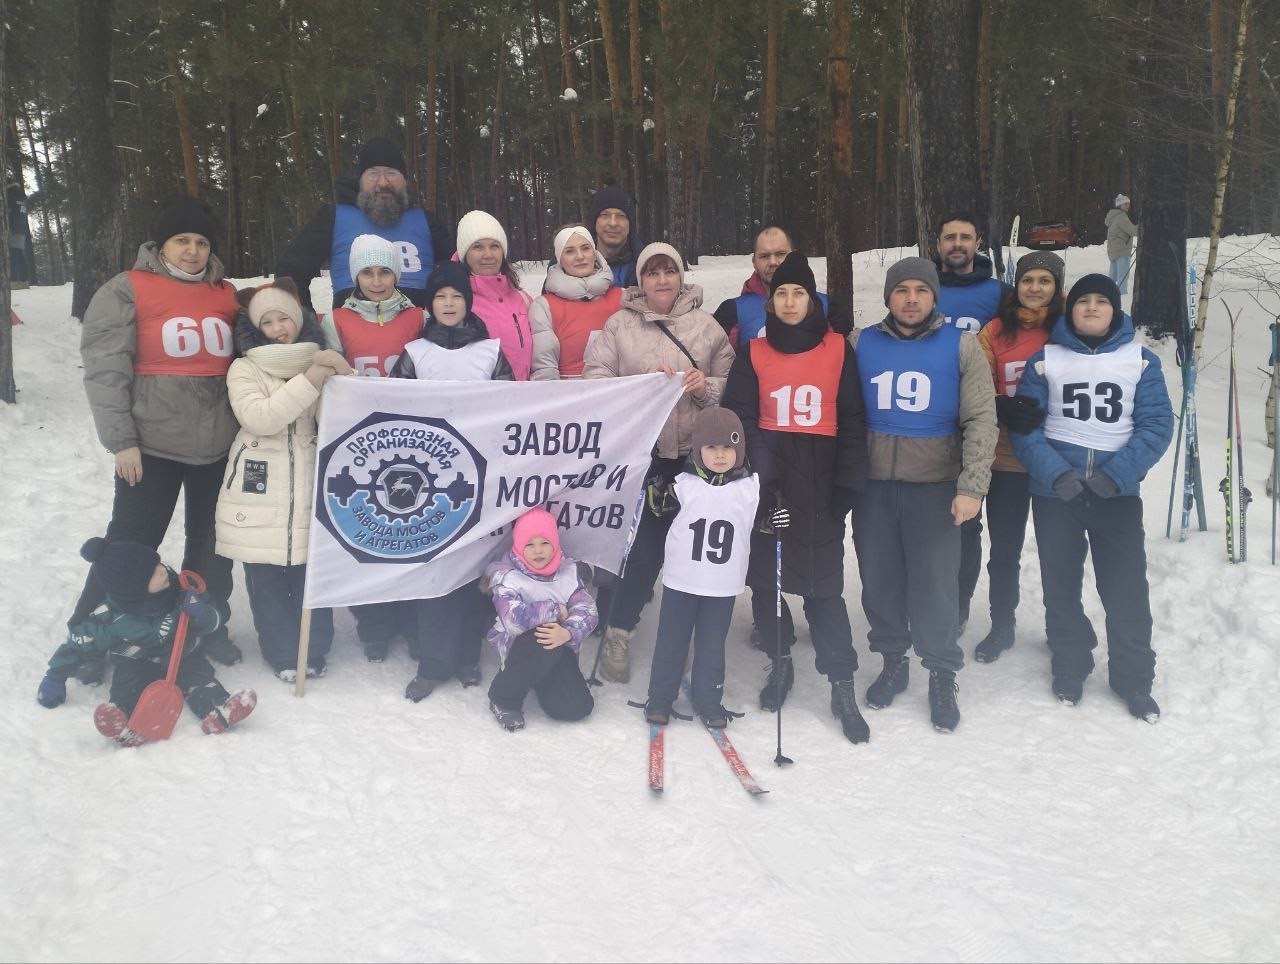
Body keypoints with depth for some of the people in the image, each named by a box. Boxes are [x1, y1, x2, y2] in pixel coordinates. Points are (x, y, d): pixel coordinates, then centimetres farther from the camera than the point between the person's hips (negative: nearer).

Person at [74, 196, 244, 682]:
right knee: (131, 542, 1)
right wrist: (121, 440, -13)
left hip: (219, 444, 4)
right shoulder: (127, 290, -4)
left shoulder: (227, 294, 10)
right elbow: (104, 369, -8)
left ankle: (208, 626, 29)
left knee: (211, 541, 13)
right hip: (152, 443, -4)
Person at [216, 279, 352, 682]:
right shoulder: (244, 368, 2)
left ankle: (313, 650, 22)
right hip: (259, 491, -1)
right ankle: (283, 653, 19)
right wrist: (310, 381, -20)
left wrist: (335, 377, -16)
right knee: (265, 576, 5)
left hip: (309, 489, 1)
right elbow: (260, 417, -15)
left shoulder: (323, 363, 10)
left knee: (310, 571, 6)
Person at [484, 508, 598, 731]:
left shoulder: (568, 570, 1)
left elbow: (587, 610, -12)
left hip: (559, 648, 4)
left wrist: (567, 632, -33)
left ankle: (544, 681, 19)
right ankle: (503, 699, -14)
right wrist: (555, 610, -19)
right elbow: (514, 618, -30)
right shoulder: (507, 575, -12)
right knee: (545, 643, -38)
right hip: (519, 647, -4)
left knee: (576, 708, -17)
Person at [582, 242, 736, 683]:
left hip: (694, 453, 2)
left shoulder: (706, 325, 8)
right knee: (646, 543, -5)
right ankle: (618, 634, 11)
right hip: (640, 452, -2)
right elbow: (595, 380, -2)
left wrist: (706, 387, -11)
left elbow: (731, 382, 10)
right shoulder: (619, 324, 5)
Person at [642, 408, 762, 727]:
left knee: (712, 644, 12)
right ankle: (660, 698, 24)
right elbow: (658, 507, 5)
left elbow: (760, 523, 13)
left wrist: (777, 521, -6)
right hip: (681, 580, -1)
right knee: (671, 641, 10)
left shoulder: (751, 486, -2)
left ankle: (709, 701, 26)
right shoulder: (685, 483, -7)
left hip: (724, 585, 1)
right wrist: (658, 494, -13)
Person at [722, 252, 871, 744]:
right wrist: (753, 476, -11)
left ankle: (842, 685, 5)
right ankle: (780, 661, 28)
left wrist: (848, 483, -5)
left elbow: (853, 421, 2)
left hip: (819, 479, -2)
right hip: (766, 477, 2)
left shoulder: (838, 349, 4)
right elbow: (738, 417, 2)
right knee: (764, 576, 7)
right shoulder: (754, 351, 6)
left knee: (822, 582, -4)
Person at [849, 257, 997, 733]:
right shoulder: (861, 344, 5)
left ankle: (942, 675, 18)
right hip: (873, 488, 2)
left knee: (935, 585, 0)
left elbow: (981, 419, -4)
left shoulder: (961, 345, 0)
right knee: (880, 581, 10)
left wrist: (971, 486, -13)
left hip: (935, 488, -2)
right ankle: (893, 661, 29)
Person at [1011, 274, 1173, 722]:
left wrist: (1118, 473, -15)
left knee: (1127, 589, -1)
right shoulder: (1045, 359, 3)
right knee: (1060, 585, 10)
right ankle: (1069, 668, 27)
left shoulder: (1141, 360, 4)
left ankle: (1134, 679, 15)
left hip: (1118, 494, 0)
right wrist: (1055, 472, -16)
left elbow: (1157, 424, -1)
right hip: (1055, 492, 1)